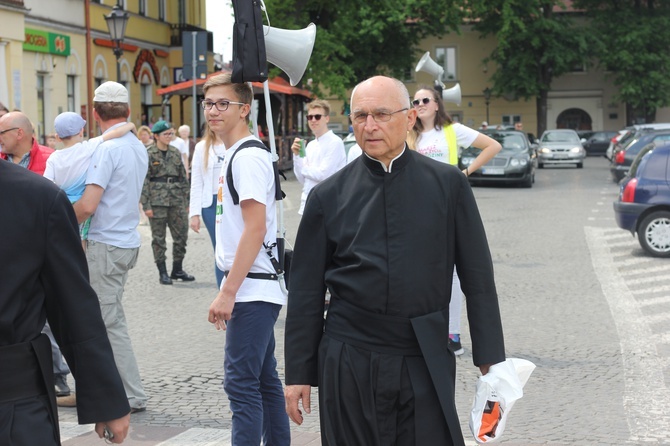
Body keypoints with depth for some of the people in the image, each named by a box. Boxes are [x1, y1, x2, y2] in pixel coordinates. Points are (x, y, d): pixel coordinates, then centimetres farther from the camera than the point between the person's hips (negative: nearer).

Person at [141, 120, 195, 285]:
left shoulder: (175, 153, 11)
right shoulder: (149, 154, -4)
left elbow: (183, 177, 16)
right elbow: (144, 180, -7)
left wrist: (185, 200, 12)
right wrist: (146, 205, -12)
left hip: (176, 200, 5)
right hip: (157, 200, -5)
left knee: (181, 235, 5)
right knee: (159, 237, 2)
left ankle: (178, 269, 19)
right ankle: (162, 272, 10)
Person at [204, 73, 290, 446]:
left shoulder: (249, 156, -14)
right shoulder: (235, 154, 16)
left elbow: (255, 228, -21)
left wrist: (228, 293, -21)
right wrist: (231, 289, 18)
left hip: (251, 289, -10)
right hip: (255, 289, 10)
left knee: (241, 382, -9)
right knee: (263, 379, 14)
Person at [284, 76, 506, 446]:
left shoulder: (448, 184, 3)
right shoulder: (328, 196, 3)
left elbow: (478, 278, 5)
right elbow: (305, 292, 6)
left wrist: (490, 360, 2)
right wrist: (298, 373, 4)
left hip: (426, 366, -1)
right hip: (348, 363, 1)